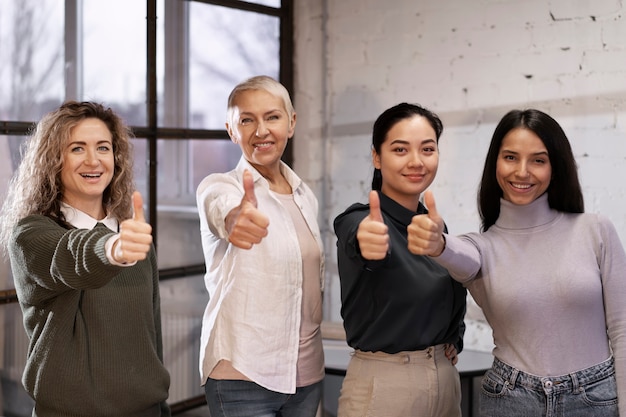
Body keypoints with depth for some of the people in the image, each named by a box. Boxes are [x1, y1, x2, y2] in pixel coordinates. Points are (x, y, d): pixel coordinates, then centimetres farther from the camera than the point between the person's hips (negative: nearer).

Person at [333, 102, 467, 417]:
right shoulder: (357, 221, -15)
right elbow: (357, 239, -39)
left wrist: (454, 340, 4)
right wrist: (367, 241, -60)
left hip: (446, 379, 6)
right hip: (381, 384, -6)